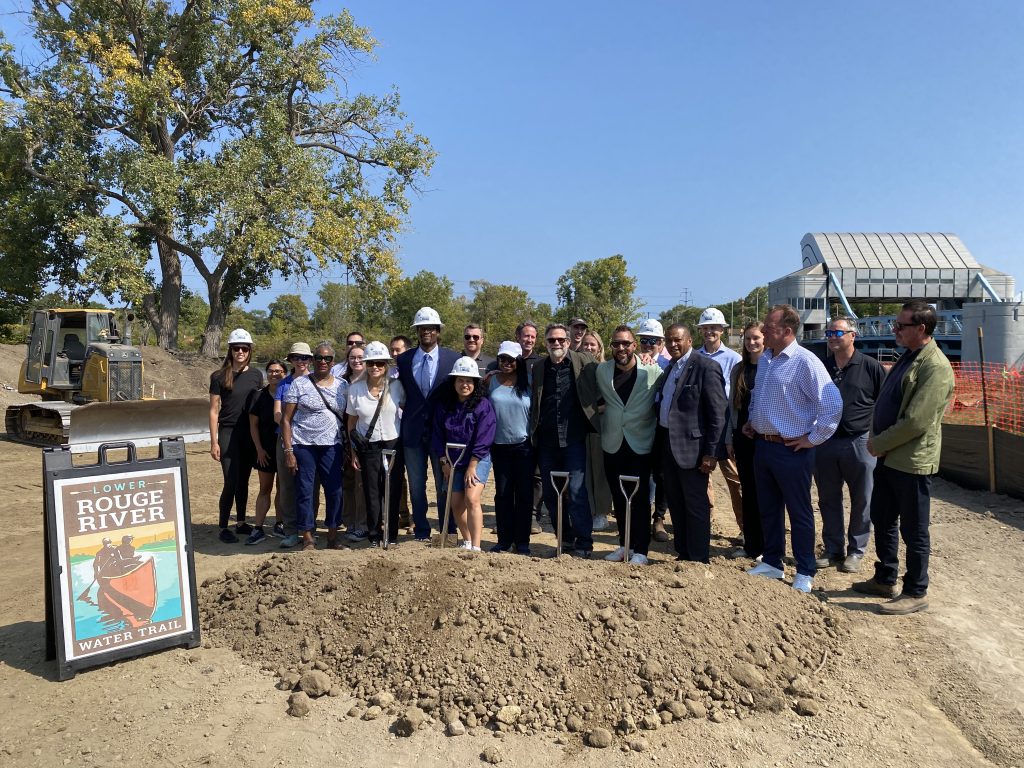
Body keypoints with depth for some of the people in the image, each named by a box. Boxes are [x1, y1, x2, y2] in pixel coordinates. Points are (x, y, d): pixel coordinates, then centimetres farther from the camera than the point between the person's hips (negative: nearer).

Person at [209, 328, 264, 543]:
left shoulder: (256, 375, 6)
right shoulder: (220, 377, -4)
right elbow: (214, 410, -3)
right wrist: (214, 442, -7)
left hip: (250, 434, 3)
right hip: (228, 433, -3)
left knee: (243, 481, 11)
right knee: (231, 483, -6)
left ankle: (241, 522, 23)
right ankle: (223, 528, 6)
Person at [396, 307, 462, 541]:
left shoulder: (453, 358, -1)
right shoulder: (404, 359, 5)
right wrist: (402, 423, 2)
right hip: (413, 431, 2)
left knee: (444, 484, 7)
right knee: (416, 485, 10)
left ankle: (447, 531, 19)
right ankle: (421, 531, 22)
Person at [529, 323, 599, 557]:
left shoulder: (583, 362, 1)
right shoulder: (537, 367, 8)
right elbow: (533, 402, 10)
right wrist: (532, 433, 4)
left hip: (574, 439, -3)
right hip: (546, 442, 4)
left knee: (576, 491, -7)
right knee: (550, 494, 10)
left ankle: (584, 542, 5)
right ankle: (565, 539, 25)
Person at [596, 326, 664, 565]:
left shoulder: (653, 371, -7)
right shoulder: (602, 370, 3)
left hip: (640, 444, -3)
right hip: (613, 444, 3)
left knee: (640, 498, 0)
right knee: (619, 498, 10)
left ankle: (640, 550, 11)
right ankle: (625, 545, 24)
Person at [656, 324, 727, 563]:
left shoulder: (706, 367, -11)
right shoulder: (670, 368, 14)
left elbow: (718, 414, -14)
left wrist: (711, 453, -17)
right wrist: (661, 446, 11)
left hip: (691, 447, -8)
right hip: (668, 445, 8)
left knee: (696, 506, 2)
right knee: (675, 505, 15)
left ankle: (699, 559, 14)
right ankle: (682, 554, 28)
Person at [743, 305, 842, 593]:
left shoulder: (805, 361, -17)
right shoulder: (764, 360, 9)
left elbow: (832, 404, -20)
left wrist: (814, 439, -15)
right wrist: (753, 422, 16)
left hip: (791, 450, -8)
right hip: (763, 446, 8)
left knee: (799, 513, 5)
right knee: (768, 509, 16)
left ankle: (805, 572, 18)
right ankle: (772, 563, 30)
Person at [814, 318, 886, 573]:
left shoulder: (871, 367, -4)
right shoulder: (821, 367, 7)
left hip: (859, 443, -4)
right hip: (825, 444, 4)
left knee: (861, 501, 7)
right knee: (828, 500, 11)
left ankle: (855, 551, 20)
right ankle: (833, 549, 23)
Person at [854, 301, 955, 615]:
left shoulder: (936, 367, -18)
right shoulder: (906, 358, 11)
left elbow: (915, 422, -23)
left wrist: (879, 444, -13)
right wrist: (875, 438, 4)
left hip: (912, 460, -9)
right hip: (888, 457, 9)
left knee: (913, 531, 4)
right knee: (882, 520, 18)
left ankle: (915, 593, 18)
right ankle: (885, 579, 33)